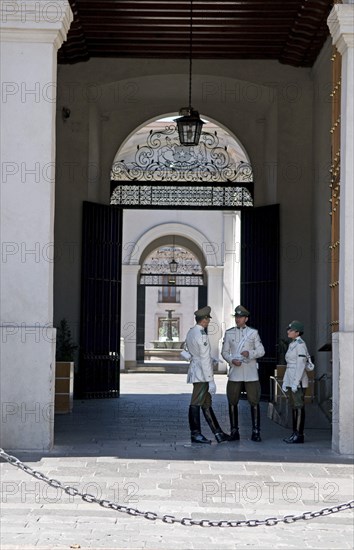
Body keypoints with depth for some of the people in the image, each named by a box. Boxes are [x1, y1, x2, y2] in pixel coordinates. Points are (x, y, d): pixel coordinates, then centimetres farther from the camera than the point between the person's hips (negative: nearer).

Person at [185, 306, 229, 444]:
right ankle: (195, 434, 4)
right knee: (196, 403, -3)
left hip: (195, 369, 10)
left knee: (206, 404, 10)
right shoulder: (201, 335, -18)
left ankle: (218, 433, 14)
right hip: (201, 373, -10)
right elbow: (204, 360, -19)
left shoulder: (190, 332, 11)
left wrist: (211, 359, 21)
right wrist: (211, 381, -18)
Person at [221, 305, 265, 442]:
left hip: (251, 373, -1)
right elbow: (224, 352, 9)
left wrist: (250, 353, -13)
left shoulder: (253, 333, 6)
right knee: (232, 402, 3)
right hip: (234, 372, 1)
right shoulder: (229, 333, 8)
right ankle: (234, 431, 12)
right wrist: (232, 360, -11)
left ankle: (256, 431, 2)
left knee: (254, 402, -3)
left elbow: (261, 351, 6)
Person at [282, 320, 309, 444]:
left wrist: (295, 382, -21)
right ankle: (295, 433, 16)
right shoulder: (292, 345, 16)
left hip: (298, 381, -10)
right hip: (291, 380, 10)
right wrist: (285, 381, 18)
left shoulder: (300, 345, -12)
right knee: (294, 407, 11)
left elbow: (301, 365, -18)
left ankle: (299, 435, -6)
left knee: (299, 407, -7)